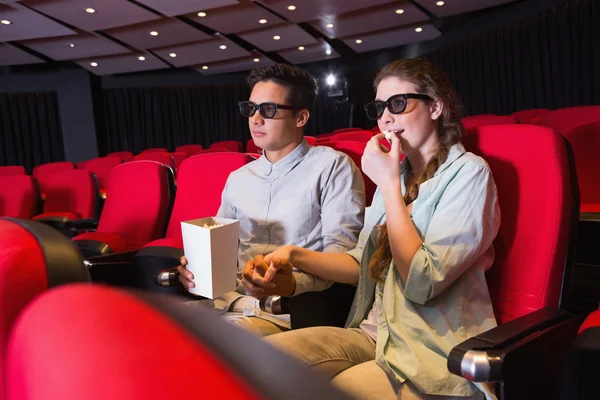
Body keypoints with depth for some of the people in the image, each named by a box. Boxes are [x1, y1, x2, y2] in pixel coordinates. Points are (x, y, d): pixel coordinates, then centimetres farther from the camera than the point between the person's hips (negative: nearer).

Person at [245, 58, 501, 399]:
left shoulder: (468, 172, -8)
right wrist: (296, 256, -1)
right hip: (375, 334, 6)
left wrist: (390, 185, -13)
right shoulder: (397, 172, 14)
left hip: (435, 353, -5)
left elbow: (422, 282, -18)